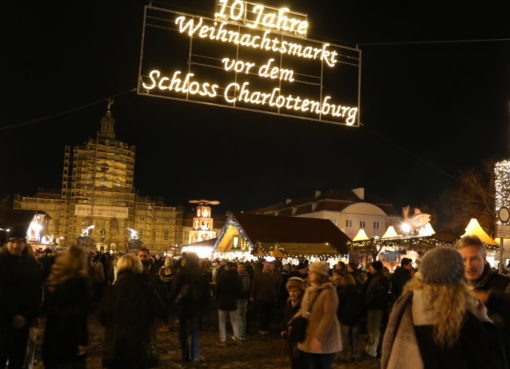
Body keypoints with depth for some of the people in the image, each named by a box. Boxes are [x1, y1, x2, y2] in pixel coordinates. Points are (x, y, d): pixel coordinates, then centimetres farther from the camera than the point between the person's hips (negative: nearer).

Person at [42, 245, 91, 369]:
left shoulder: (53, 279, 4)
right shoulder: (81, 281, -17)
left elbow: (47, 308, 12)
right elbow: (81, 315, -18)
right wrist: (82, 341, -12)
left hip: (51, 338, 6)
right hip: (71, 340, -6)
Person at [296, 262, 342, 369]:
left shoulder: (329, 291, -14)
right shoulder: (309, 290, 10)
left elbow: (329, 317, -21)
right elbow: (303, 311, 17)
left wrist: (318, 338, -25)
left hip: (323, 342, -7)